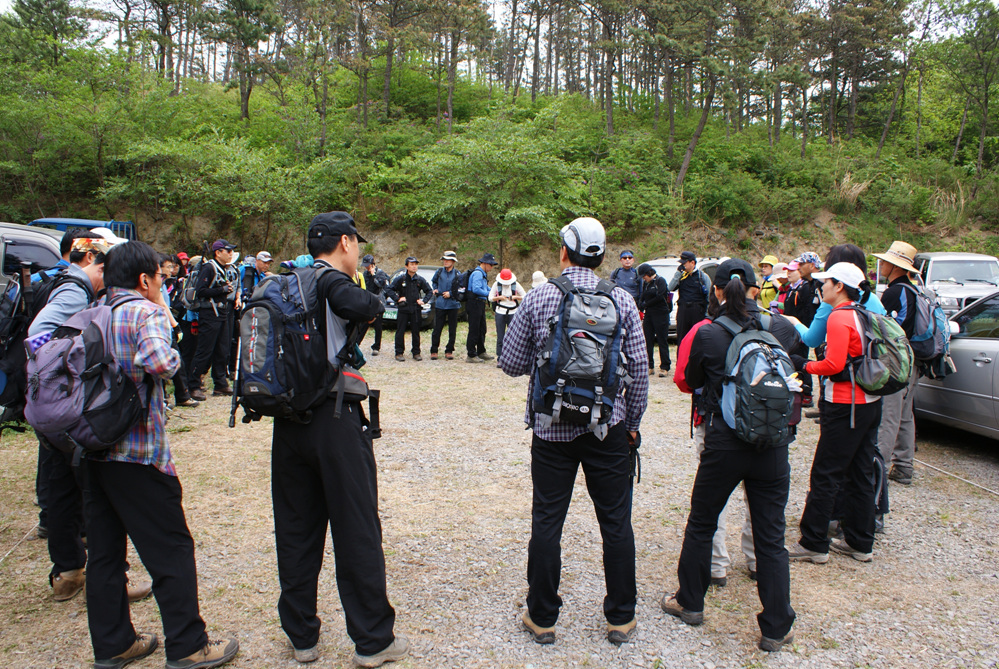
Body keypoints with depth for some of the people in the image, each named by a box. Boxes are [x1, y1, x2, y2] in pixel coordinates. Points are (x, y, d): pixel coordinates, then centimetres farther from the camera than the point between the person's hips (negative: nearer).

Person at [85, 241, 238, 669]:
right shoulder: (147, 313, -12)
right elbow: (160, 361, -29)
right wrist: (173, 356, -7)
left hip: (95, 451, 8)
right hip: (139, 452, -8)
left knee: (104, 552, 16)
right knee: (172, 552, 2)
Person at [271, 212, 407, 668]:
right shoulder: (333, 282, -13)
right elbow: (359, 304, -35)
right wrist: (371, 302, -13)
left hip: (289, 423, 7)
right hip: (336, 421, -7)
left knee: (296, 532, 15)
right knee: (357, 532, 5)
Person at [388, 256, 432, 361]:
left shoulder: (420, 279, 6)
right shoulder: (400, 278, -1)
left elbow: (429, 291, 15)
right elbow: (390, 290, 3)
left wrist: (423, 300, 3)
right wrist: (397, 299, -7)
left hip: (416, 309, 2)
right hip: (403, 309, -2)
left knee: (416, 332, 6)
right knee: (400, 331, -1)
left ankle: (416, 353, 14)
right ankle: (399, 353, 7)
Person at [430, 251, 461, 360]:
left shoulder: (457, 274, 0)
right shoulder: (439, 272, 5)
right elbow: (433, 281, 25)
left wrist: (451, 294, -8)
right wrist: (435, 289, 9)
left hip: (453, 305, -1)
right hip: (440, 304, 1)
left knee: (452, 329, 4)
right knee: (437, 328, 0)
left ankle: (449, 351, 15)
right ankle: (434, 351, 9)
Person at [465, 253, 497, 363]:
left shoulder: (483, 274, 19)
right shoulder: (477, 273, -15)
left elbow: (486, 287, 26)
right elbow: (476, 289, -24)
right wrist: (488, 294, -15)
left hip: (480, 304, 11)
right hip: (474, 303, -11)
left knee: (482, 330, 17)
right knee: (474, 330, -6)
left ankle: (481, 352, 28)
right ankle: (471, 355, -1)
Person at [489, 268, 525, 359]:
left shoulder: (515, 284, 2)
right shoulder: (496, 284, 2)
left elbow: (525, 296, 7)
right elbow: (490, 298, 7)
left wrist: (515, 297, -10)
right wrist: (499, 297, -11)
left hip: (512, 312, 0)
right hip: (500, 312, 0)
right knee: (500, 337, 1)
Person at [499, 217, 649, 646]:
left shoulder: (539, 297, -6)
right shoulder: (621, 300, -3)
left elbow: (511, 364, -3)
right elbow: (639, 370, 0)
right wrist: (632, 423, 12)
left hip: (552, 427, -1)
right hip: (609, 426, 1)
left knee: (547, 522, 10)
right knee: (616, 522, 12)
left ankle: (542, 617, 22)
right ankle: (620, 618, 24)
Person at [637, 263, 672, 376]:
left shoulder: (660, 281, -6)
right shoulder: (646, 283, 14)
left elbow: (659, 297, -14)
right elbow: (642, 296, 14)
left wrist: (645, 304, -10)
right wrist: (640, 304, -7)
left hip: (661, 314, -7)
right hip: (649, 315, 7)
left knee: (662, 341, -2)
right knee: (648, 341, 4)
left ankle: (665, 367, 3)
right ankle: (649, 367, 10)